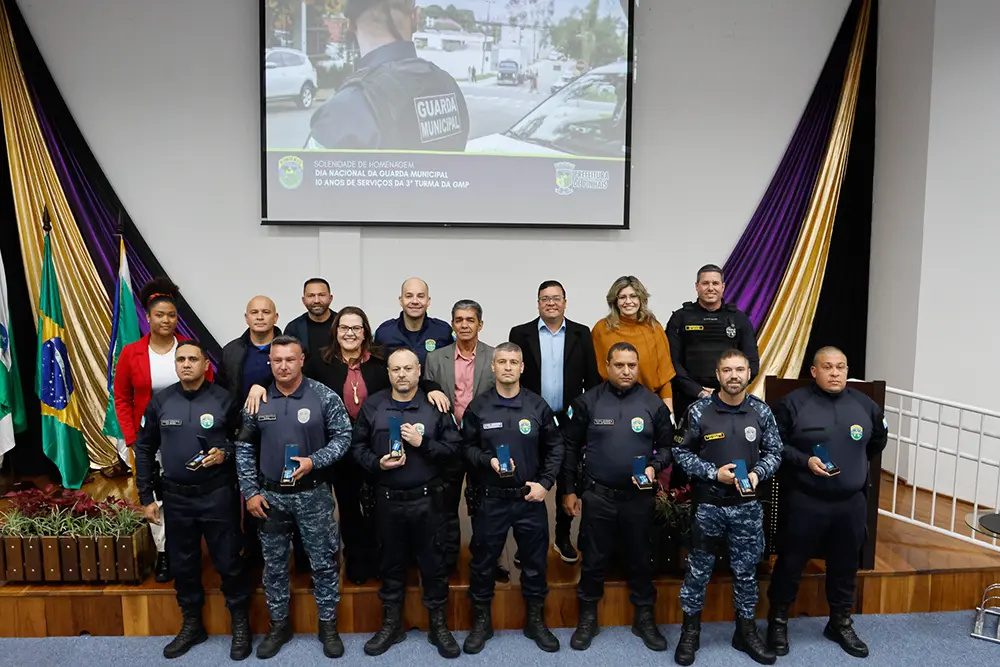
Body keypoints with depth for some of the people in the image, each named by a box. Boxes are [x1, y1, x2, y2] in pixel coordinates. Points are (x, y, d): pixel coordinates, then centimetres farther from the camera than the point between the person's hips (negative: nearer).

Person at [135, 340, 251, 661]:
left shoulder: (223, 399, -7)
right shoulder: (160, 401, 0)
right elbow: (144, 449, 7)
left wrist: (225, 453, -19)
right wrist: (146, 497, 5)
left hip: (217, 494, -3)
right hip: (176, 496, 3)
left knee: (228, 562, 5)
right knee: (183, 564, 15)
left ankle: (241, 624, 23)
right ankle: (191, 624, 34)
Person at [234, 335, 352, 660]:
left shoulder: (324, 397, -8)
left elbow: (343, 437, -6)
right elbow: (244, 448, 5)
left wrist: (314, 461, -20)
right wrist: (250, 491, 0)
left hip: (313, 494, -2)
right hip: (270, 496, 2)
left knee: (323, 563, 6)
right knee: (274, 564, 14)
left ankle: (328, 625, 22)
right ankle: (279, 624, 31)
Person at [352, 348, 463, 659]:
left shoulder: (435, 405, -2)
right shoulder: (372, 405, 2)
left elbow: (453, 449, -5)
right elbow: (357, 446, 5)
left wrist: (423, 442, -17)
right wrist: (376, 463, -12)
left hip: (427, 499, -1)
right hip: (387, 499, 2)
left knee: (432, 562, 8)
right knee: (391, 562, 15)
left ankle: (439, 625, 25)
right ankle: (391, 624, 32)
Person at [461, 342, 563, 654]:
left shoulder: (538, 405, -1)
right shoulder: (477, 407, -2)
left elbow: (555, 447, 3)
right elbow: (466, 447, 1)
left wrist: (545, 482, -6)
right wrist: (488, 461, -16)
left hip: (530, 498, 1)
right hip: (490, 499, -1)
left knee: (535, 561, 12)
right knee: (483, 561, 10)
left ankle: (536, 621, 31)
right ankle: (481, 621, 29)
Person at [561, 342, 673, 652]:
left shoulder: (653, 403, -2)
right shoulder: (587, 402, -4)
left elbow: (666, 445, 6)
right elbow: (572, 447, 2)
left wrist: (654, 467, -13)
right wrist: (569, 490, 2)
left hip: (639, 496, 1)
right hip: (597, 495, -1)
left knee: (639, 558, 14)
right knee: (594, 559, 11)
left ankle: (645, 618, 31)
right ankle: (588, 618, 27)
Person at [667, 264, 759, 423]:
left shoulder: (739, 319, 9)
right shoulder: (680, 318, 3)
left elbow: (752, 363, 6)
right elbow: (672, 362, -3)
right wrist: (698, 391, -12)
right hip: (689, 400, -1)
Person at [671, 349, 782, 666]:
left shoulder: (761, 411, -2)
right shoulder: (699, 411, -8)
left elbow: (774, 452, 5)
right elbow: (681, 452, -4)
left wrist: (758, 473, -14)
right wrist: (714, 473, -14)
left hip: (748, 506, 2)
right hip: (708, 505, -1)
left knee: (746, 571, 13)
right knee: (699, 570, 9)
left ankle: (746, 631, 31)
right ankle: (690, 631, 25)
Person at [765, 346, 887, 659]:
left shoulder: (865, 405, 4)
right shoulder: (793, 403, -9)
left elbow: (878, 441, 21)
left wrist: (855, 465, 17)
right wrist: (805, 460, -18)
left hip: (852, 502, 4)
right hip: (805, 501, -4)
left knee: (845, 565, 16)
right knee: (791, 563, 6)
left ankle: (841, 624, 34)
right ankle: (778, 621, 22)